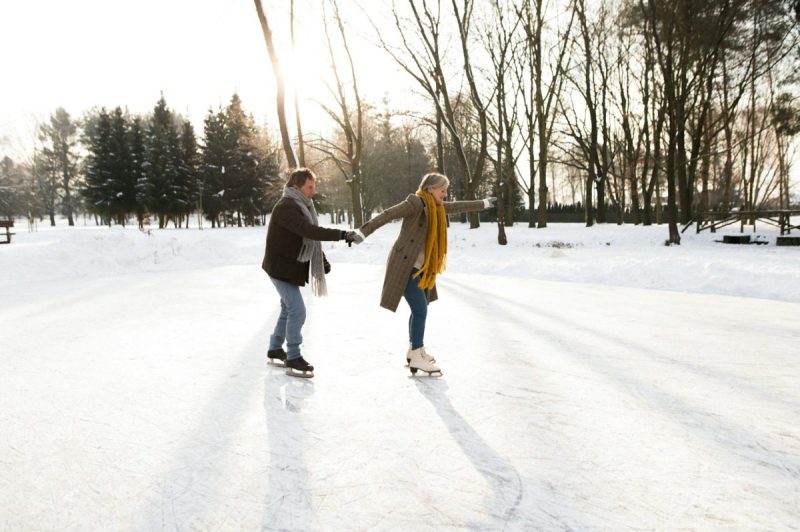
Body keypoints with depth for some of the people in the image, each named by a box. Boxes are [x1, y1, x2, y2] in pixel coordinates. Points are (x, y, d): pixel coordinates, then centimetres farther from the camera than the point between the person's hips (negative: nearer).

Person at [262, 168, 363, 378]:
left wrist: (323, 261, 9)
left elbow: (310, 237, 17)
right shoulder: (286, 207, -21)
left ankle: (275, 350, 31)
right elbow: (309, 231, -34)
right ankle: (293, 360, -2)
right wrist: (343, 234, -38)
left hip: (292, 267, 10)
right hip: (281, 268, -10)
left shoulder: (300, 206, 11)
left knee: (288, 309, 17)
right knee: (297, 311, -12)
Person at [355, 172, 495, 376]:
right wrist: (363, 231, -32)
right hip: (405, 266, -9)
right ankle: (416, 357, -1)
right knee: (420, 309, -10)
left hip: (421, 267, 9)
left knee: (418, 309, 16)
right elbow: (388, 214, -22)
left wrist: (484, 203, 42)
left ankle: (414, 350, 31)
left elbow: (458, 206, 29)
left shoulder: (437, 206, 13)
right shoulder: (415, 202, -14)